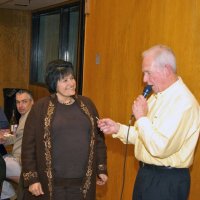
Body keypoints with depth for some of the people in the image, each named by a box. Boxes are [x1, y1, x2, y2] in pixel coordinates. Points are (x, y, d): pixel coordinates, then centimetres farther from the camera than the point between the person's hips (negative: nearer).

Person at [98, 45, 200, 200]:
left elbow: (160, 148, -28)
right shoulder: (157, 96, 8)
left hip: (167, 181, -9)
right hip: (146, 173, 9)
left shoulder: (183, 102, -23)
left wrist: (141, 117, -18)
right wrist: (117, 129, 1)